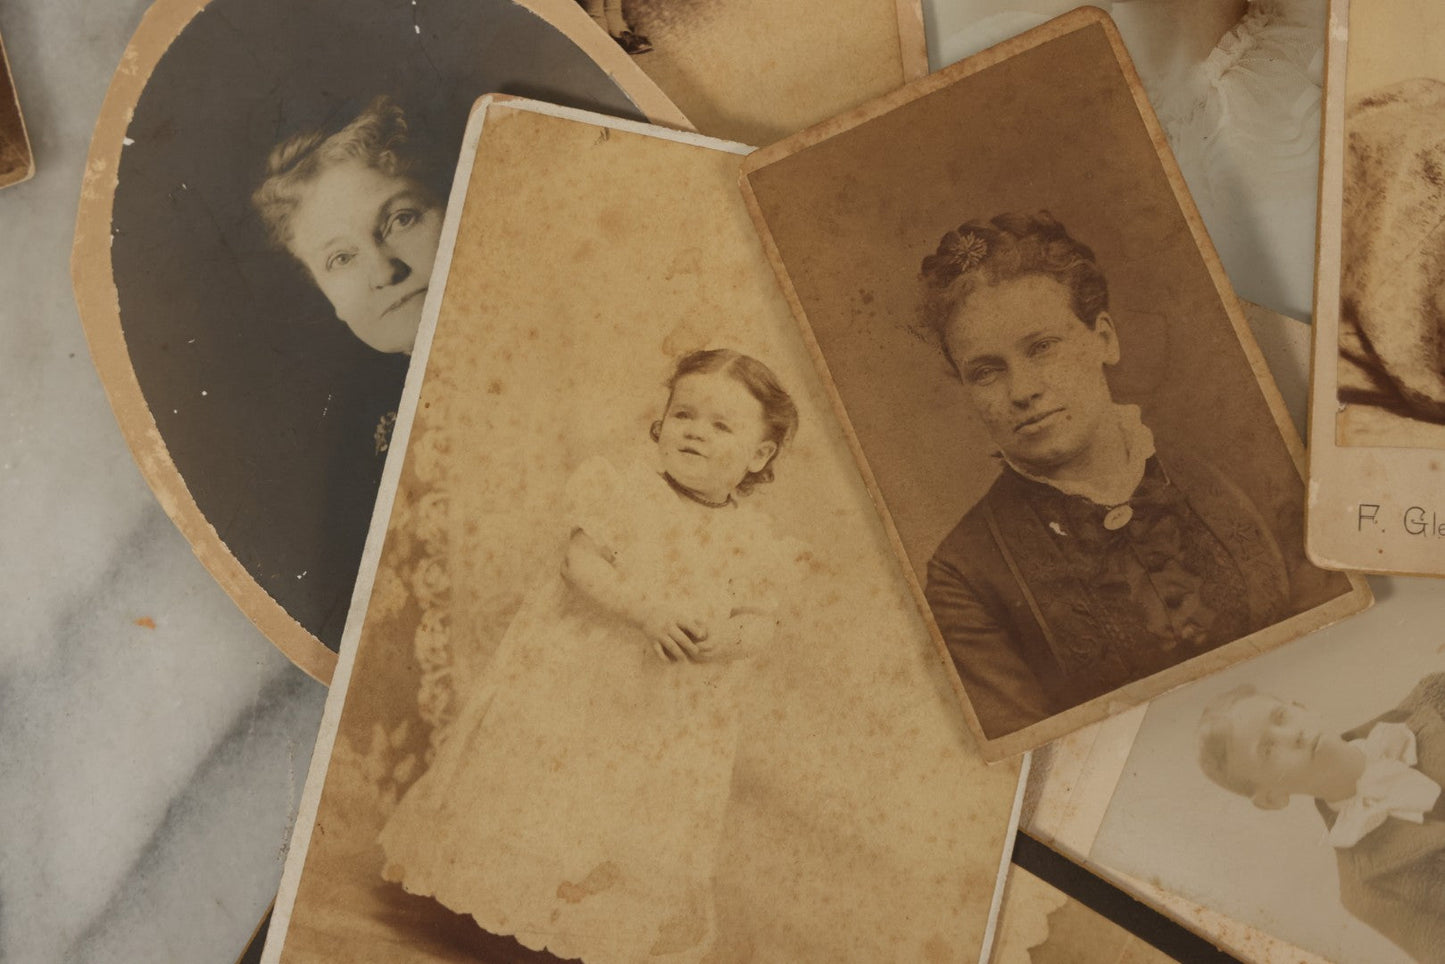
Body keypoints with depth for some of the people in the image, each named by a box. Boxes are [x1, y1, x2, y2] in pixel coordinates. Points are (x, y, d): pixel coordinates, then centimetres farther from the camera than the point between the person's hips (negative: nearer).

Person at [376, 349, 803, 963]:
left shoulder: (753, 541, -3)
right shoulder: (626, 493, -9)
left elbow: (761, 622, -1)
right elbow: (582, 564, -17)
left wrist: (726, 638, -23)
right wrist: (648, 610, -28)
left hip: (670, 717, 2)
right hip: (574, 679, -2)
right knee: (536, 782, 10)